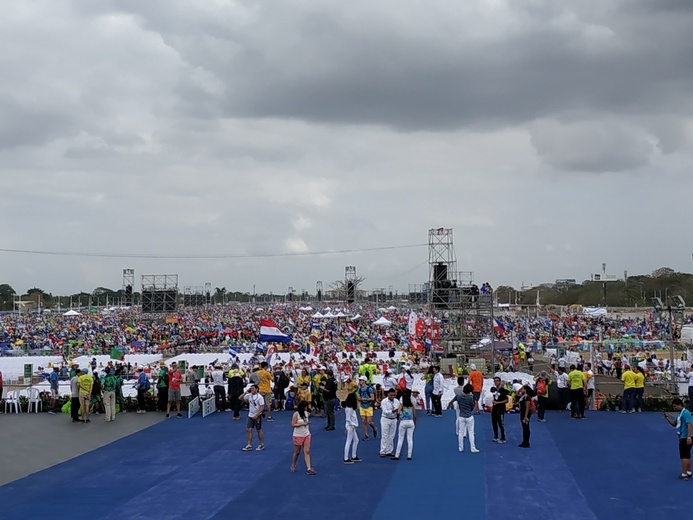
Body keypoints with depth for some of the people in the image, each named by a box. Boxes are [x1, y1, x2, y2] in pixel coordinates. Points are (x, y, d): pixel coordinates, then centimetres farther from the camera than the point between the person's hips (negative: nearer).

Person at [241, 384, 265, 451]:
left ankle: (262, 445, 18)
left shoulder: (259, 397, -14)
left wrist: (256, 415, -20)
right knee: (248, 430, 0)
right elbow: (240, 398, 6)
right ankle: (249, 445, 5)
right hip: (250, 415, 5)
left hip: (257, 416, -5)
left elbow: (262, 407, -16)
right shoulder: (249, 395, 2)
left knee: (259, 430, 6)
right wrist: (245, 392, -7)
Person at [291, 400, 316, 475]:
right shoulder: (296, 414, -15)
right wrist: (302, 424, -23)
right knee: (297, 452, 7)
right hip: (298, 436, -5)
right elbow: (293, 424, -18)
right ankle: (293, 466, 28)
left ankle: (309, 468, -3)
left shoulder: (306, 413, 3)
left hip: (306, 435, 5)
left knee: (307, 452, -1)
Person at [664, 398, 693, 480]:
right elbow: (674, 424, 21)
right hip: (683, 438, 10)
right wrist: (667, 418, 7)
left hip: (685, 438, -10)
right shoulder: (680, 414, 14)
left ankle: (684, 474, -4)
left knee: (684, 456, -6)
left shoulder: (686, 413, -17)